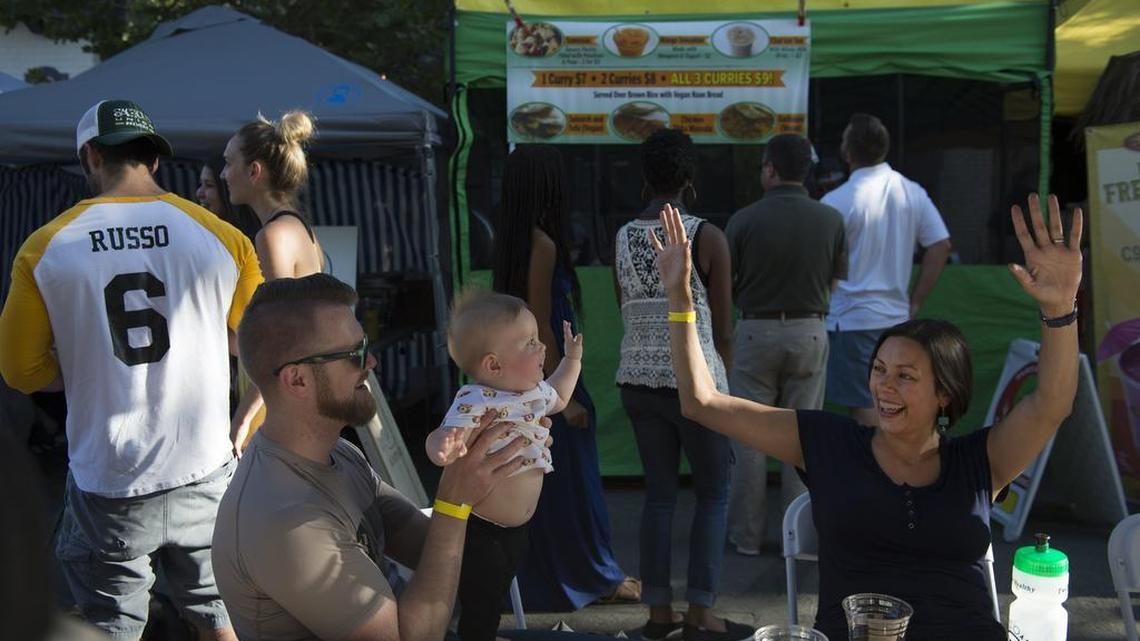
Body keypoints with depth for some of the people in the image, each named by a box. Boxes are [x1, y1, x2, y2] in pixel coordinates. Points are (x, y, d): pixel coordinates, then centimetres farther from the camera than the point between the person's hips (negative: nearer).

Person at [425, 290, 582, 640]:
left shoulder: (535, 391, 1)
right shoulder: (475, 403, -27)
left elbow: (557, 399, 24)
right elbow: (440, 440, -40)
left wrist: (572, 358, 23)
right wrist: (444, 445, -62)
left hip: (515, 529, 8)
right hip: (478, 532, -8)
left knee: (497, 599, 25)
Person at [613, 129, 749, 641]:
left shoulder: (621, 238, 3)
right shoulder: (707, 238, -11)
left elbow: (629, 314, 8)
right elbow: (723, 329, -6)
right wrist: (721, 383, 9)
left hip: (638, 379, 5)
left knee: (658, 493, 13)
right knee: (714, 493, 9)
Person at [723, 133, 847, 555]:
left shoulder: (744, 220, -10)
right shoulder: (830, 220, -3)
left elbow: (724, 287, -4)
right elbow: (835, 283, 6)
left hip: (756, 331, -2)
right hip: (809, 332, 2)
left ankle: (747, 535, 14)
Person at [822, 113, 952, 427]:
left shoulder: (836, 201, -14)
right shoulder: (913, 193, 3)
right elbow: (941, 245, 4)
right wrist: (915, 301, 7)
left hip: (851, 321, -6)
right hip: (896, 316, 6)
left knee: (863, 407, 1)